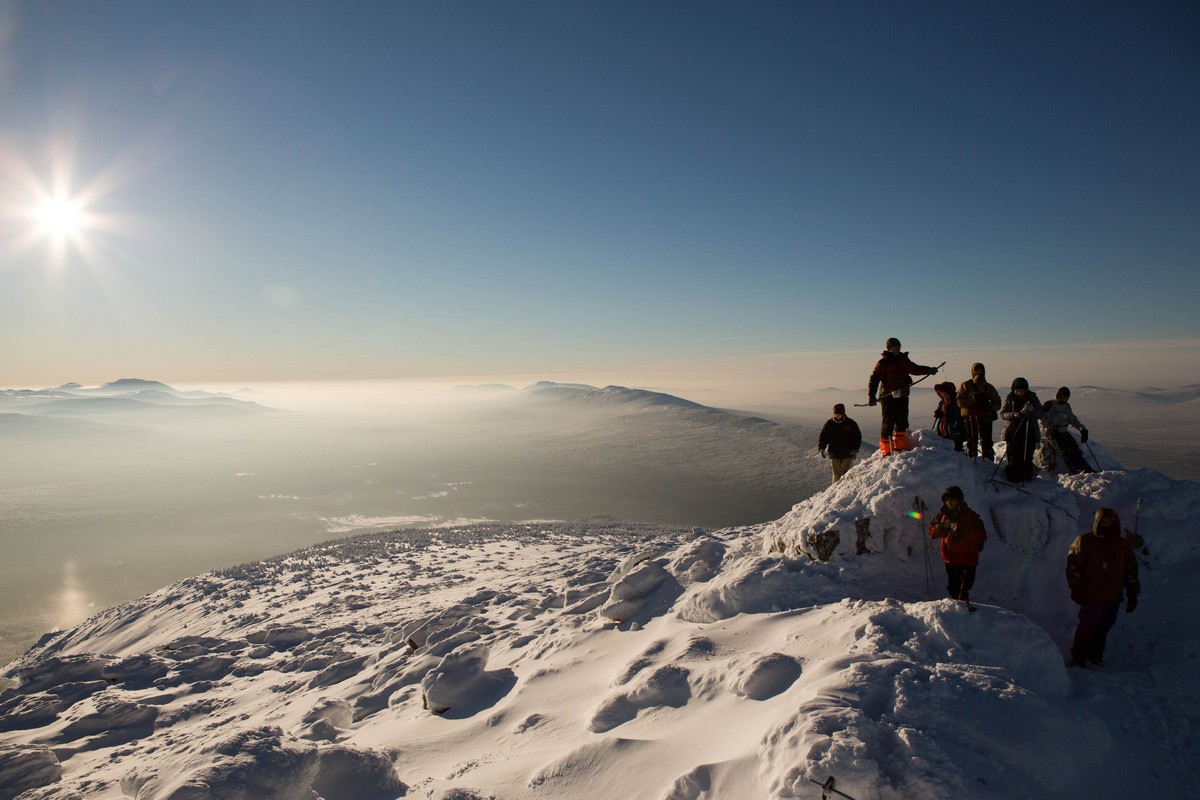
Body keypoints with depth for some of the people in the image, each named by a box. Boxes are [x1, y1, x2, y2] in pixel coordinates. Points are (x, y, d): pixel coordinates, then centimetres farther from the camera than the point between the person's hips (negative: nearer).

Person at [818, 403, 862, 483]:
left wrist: (855, 449, -8)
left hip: (847, 456, -1)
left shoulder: (851, 423, 0)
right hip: (834, 456, 1)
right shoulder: (829, 424, 4)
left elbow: (858, 437, 7)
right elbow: (823, 437, 8)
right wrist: (821, 448, -9)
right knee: (836, 476, 1)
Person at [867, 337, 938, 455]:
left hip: (902, 396, 6)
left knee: (902, 422, 8)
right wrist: (871, 395, -23)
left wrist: (928, 370, 14)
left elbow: (915, 369, 28)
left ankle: (900, 446, 21)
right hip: (888, 396, -6)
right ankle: (886, 450, 1)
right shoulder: (883, 362, -6)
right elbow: (875, 378, -13)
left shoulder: (904, 359, 13)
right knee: (888, 423, -5)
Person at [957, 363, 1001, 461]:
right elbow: (960, 401, -3)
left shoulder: (989, 387, 14)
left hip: (985, 418, 1)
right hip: (970, 418, -1)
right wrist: (973, 399, -16)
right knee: (971, 442, 0)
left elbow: (997, 404, 11)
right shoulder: (965, 386, 9)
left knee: (986, 442, -5)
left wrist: (990, 406, -10)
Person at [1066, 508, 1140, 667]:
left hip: (1113, 598, 4)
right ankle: (1078, 660, 7)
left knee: (1103, 629, 10)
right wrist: (1077, 589, -9)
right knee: (1087, 628, -3)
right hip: (1090, 596, -4)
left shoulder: (1124, 545, 11)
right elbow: (1073, 566, -4)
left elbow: (1131, 572, 17)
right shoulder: (1084, 541, -1)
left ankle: (1096, 655, 27)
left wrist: (1132, 595, 13)